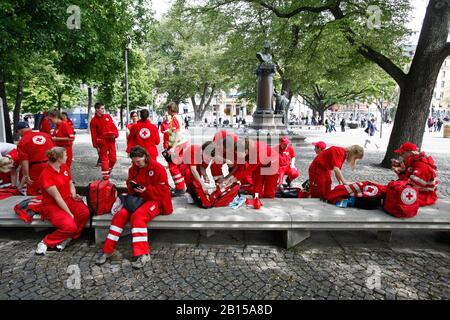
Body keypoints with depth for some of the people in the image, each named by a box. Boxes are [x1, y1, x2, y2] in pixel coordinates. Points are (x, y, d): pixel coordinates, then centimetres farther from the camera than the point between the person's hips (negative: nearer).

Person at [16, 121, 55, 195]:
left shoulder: (22, 142, -5)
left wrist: (26, 176, -8)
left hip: (37, 168, -5)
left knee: (33, 192, 9)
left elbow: (24, 161, -10)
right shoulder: (46, 134, 8)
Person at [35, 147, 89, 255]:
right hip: (52, 205, -6)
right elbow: (57, 197, -20)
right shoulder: (46, 176, -18)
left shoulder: (65, 167, 4)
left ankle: (68, 237, -4)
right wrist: (70, 214, -19)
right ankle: (46, 242, -3)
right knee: (70, 226, -30)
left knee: (85, 212, -26)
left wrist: (74, 195, -3)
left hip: (68, 200, 6)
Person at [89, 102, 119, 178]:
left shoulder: (108, 117, 8)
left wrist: (115, 134, -10)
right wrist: (96, 146, -4)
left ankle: (108, 171, 32)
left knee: (113, 159, 7)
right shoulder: (94, 121, -2)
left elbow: (114, 127, 8)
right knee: (104, 159, 1)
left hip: (111, 141, 4)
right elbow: (94, 134, -2)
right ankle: (105, 176, 8)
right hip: (102, 142, -3)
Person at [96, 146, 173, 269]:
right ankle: (108, 249, -9)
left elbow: (162, 190, -15)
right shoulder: (134, 168, 6)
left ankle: (142, 254, -31)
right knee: (120, 215, -18)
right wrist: (132, 186, -8)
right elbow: (129, 182, 17)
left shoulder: (158, 168, -13)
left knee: (138, 216, -33)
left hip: (155, 200, -6)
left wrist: (146, 190, -25)